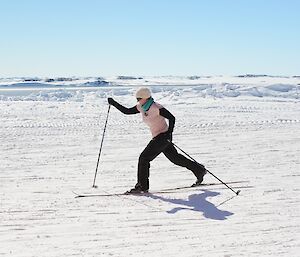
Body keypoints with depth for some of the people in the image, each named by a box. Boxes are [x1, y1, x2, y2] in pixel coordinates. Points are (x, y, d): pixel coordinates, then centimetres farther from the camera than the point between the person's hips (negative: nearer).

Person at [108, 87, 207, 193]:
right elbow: (127, 111, 8)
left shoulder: (156, 108, -20)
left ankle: (142, 186, -4)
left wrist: (169, 133, -24)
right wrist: (114, 103, 0)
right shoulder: (141, 107, 4)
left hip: (163, 136, -9)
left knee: (144, 157, -11)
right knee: (175, 158, 18)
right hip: (157, 137, 9)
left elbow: (172, 118, -17)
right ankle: (199, 170, 31)